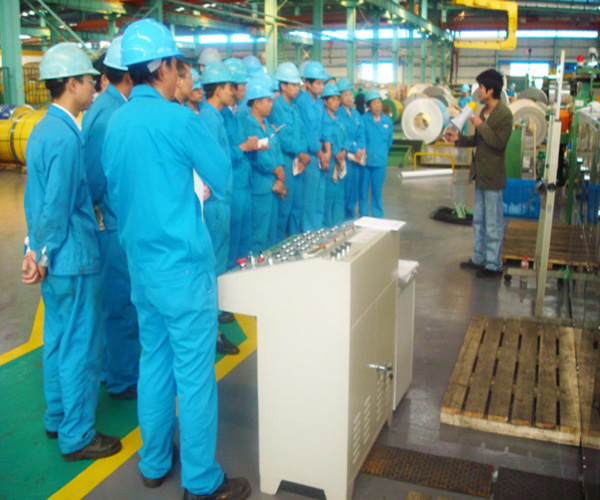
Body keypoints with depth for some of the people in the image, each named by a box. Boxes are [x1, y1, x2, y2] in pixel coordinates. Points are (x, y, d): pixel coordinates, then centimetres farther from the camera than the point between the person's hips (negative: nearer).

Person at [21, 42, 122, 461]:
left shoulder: (43, 130, 9)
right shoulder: (66, 138, -21)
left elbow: (36, 196, 13)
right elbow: (57, 209, -21)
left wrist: (36, 248, 15)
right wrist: (46, 256, -9)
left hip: (54, 260, 10)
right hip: (73, 261, -10)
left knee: (58, 339, 20)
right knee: (81, 346, 3)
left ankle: (58, 418, 36)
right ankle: (77, 437, 17)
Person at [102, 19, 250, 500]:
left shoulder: (116, 122, 5)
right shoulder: (178, 119, -16)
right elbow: (225, 180, -8)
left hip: (140, 262, 8)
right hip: (182, 266, -8)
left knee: (154, 361, 18)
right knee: (195, 374, 3)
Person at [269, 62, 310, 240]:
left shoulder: (294, 107, 15)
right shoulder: (277, 107, -10)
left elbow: (302, 133, 12)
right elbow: (282, 137, -16)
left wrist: (303, 155, -3)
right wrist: (301, 154, -11)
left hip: (298, 163, 8)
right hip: (285, 163, -8)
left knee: (297, 205, 13)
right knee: (284, 207, -3)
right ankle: (278, 244, 7)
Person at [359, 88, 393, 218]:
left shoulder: (387, 121, 6)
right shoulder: (363, 120, -8)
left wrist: (382, 153, 15)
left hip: (380, 162, 3)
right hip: (365, 162, -3)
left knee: (377, 191, 10)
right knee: (363, 190, 5)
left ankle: (378, 217, 19)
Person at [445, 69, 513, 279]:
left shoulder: (504, 114, -15)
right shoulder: (484, 111, 12)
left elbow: (499, 141, -24)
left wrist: (480, 125, -18)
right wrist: (459, 139, 7)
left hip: (493, 177, -9)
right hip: (480, 174, 9)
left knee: (493, 224, -1)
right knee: (478, 220, 17)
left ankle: (493, 265, 8)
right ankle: (478, 259, 29)